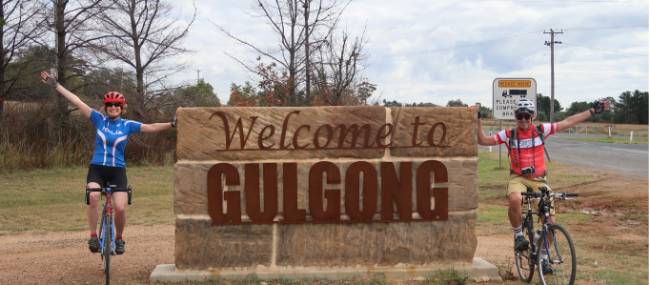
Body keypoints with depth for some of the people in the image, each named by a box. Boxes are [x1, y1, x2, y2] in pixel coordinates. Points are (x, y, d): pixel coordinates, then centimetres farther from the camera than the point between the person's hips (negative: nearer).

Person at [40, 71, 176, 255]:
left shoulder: (128, 125, 1)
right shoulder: (99, 119, 1)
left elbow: (151, 127, -7)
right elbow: (77, 102, -1)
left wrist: (171, 124, -21)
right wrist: (56, 85, -3)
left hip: (117, 170, 0)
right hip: (97, 168, 0)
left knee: (120, 208, -12)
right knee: (93, 196, -30)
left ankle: (118, 238, 16)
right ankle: (93, 236, -16)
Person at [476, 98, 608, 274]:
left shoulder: (541, 130, -1)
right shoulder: (509, 135, -1)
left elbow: (568, 122, 2)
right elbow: (483, 141, 0)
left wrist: (593, 111, 2)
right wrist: (478, 122, -12)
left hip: (538, 180, 2)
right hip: (518, 178, -2)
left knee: (550, 222, -5)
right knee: (514, 200, -38)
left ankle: (543, 257, 18)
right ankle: (518, 236, -13)